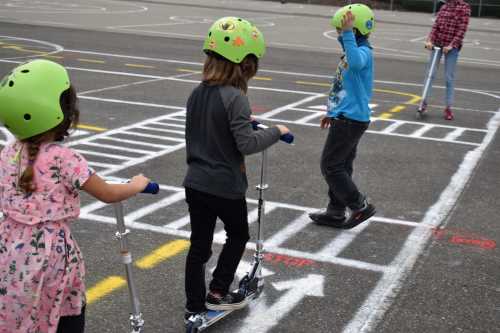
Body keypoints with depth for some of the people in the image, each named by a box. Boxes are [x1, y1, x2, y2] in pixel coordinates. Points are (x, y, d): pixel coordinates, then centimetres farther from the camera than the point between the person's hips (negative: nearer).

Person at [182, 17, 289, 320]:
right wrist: (275, 132, -9)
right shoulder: (234, 98, -20)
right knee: (238, 235, 19)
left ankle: (195, 306, 20)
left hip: (196, 183, 6)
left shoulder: (197, 93, 4)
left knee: (199, 244, 13)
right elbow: (247, 144, -23)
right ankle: (217, 293, 20)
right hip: (226, 187, -6)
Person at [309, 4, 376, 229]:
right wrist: (332, 113, 28)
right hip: (346, 118, 10)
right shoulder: (353, 52, 14)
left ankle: (360, 206, 4)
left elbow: (355, 62, -45)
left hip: (350, 120, -10)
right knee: (341, 167, 16)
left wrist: (348, 33, -45)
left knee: (331, 166, -4)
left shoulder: (364, 52, -18)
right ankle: (336, 213, 25)